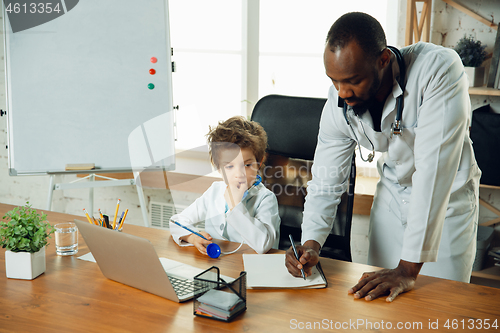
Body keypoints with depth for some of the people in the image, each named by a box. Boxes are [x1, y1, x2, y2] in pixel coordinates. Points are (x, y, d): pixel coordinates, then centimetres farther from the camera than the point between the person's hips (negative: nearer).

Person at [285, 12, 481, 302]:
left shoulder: (439, 69, -34)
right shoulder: (338, 106, -18)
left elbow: (434, 168, -38)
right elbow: (327, 182, -9)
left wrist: (408, 269, -38)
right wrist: (311, 243, -28)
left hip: (448, 197, -3)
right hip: (394, 193, 4)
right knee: (376, 295, 8)